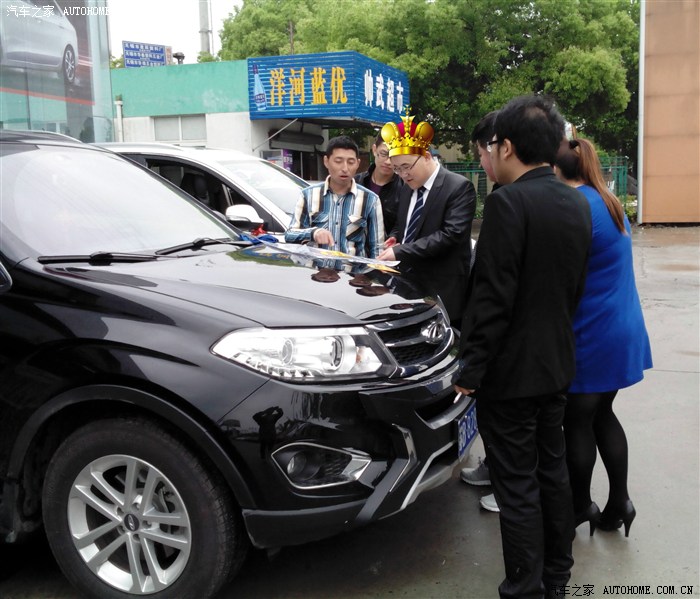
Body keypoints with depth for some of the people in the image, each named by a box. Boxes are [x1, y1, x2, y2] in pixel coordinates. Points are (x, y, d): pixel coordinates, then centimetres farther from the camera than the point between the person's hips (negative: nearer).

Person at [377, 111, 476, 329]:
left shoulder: (459, 187, -9)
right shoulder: (407, 188, 15)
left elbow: (451, 234, -19)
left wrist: (400, 252, -20)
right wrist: (394, 239, 2)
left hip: (441, 292, -6)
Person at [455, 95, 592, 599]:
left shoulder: (508, 202, -20)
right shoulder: (577, 203, 6)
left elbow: (493, 297, -22)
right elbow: (576, 287, 13)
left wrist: (471, 369, -15)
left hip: (511, 369, -8)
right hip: (557, 363, 8)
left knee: (517, 484, 3)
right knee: (552, 470, 20)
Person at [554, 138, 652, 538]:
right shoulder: (608, 202, 11)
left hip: (590, 336, -9)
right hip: (619, 331, 9)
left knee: (577, 422, 7)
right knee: (602, 415, 18)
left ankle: (581, 507, 22)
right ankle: (619, 503, 26)